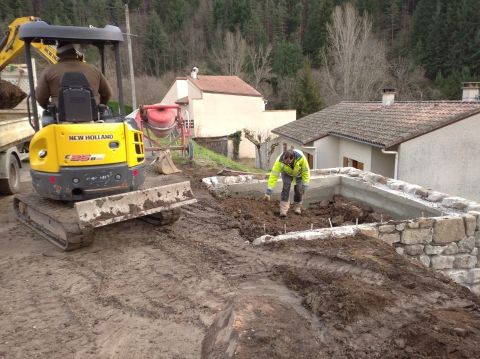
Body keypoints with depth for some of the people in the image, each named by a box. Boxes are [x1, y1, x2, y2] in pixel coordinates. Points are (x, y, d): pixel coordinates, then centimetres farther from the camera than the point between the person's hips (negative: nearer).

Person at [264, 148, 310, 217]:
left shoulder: (301, 157, -40)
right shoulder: (279, 161, -39)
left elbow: (306, 171, -25)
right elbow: (273, 175, -38)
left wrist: (305, 185, -24)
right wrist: (269, 192, -41)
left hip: (299, 173, 0)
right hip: (287, 173, 0)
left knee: (298, 189, -8)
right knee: (286, 187, -19)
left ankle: (297, 207, 16)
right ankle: (283, 209, -13)